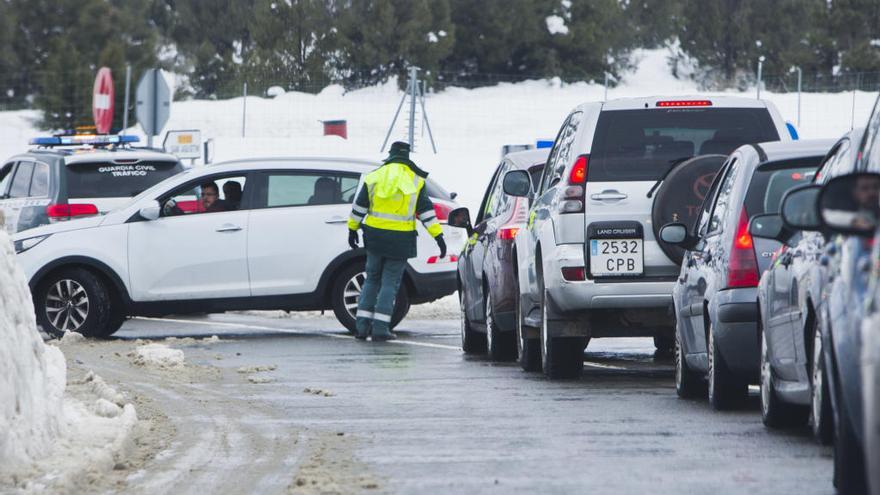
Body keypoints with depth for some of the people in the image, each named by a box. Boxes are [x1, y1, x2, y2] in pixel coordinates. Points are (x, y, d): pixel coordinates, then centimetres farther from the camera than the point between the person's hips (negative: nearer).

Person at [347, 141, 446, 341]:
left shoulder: (374, 177, 3)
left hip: (375, 236, 2)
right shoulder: (416, 181, -3)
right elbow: (426, 211, -6)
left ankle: (363, 326, 10)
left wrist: (352, 229, 18)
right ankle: (380, 328, -3)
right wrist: (438, 236, -3)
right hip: (400, 240, -2)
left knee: (372, 280, 14)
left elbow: (359, 207, 7)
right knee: (390, 283, 2)